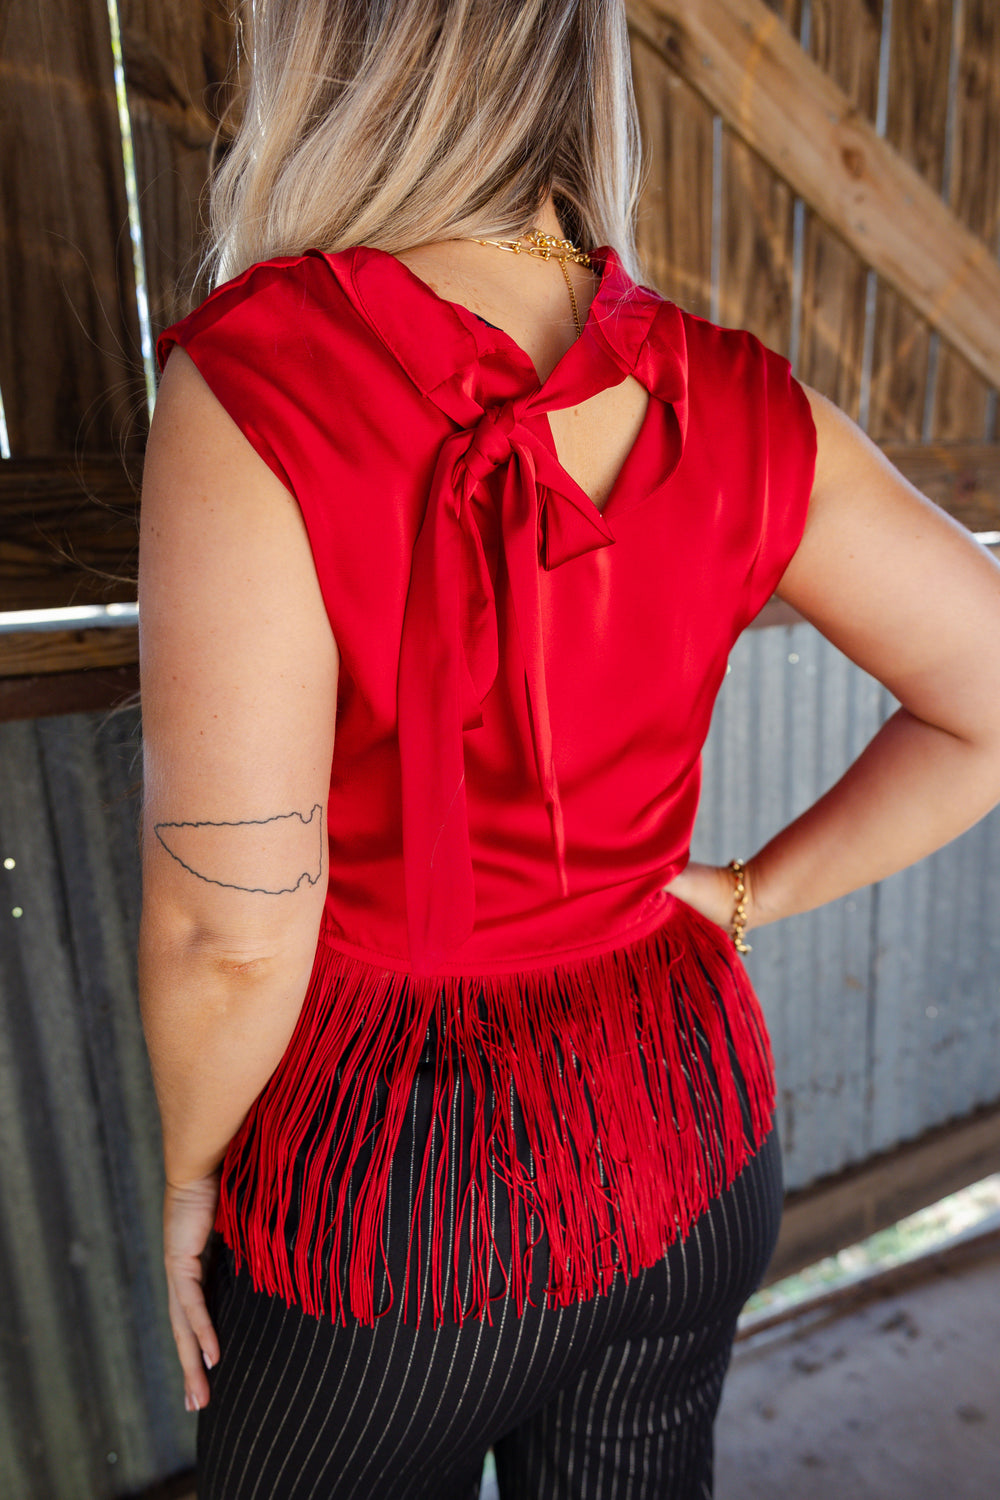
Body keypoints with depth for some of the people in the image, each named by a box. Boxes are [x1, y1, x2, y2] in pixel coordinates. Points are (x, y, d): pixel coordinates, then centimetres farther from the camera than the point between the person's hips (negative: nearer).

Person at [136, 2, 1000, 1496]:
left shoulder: (260, 379, -24)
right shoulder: (734, 406, -10)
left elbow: (229, 934, -23)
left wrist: (191, 1176, -4)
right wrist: (753, 892, 1)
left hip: (390, 1198, -3)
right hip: (687, 1138, 5)